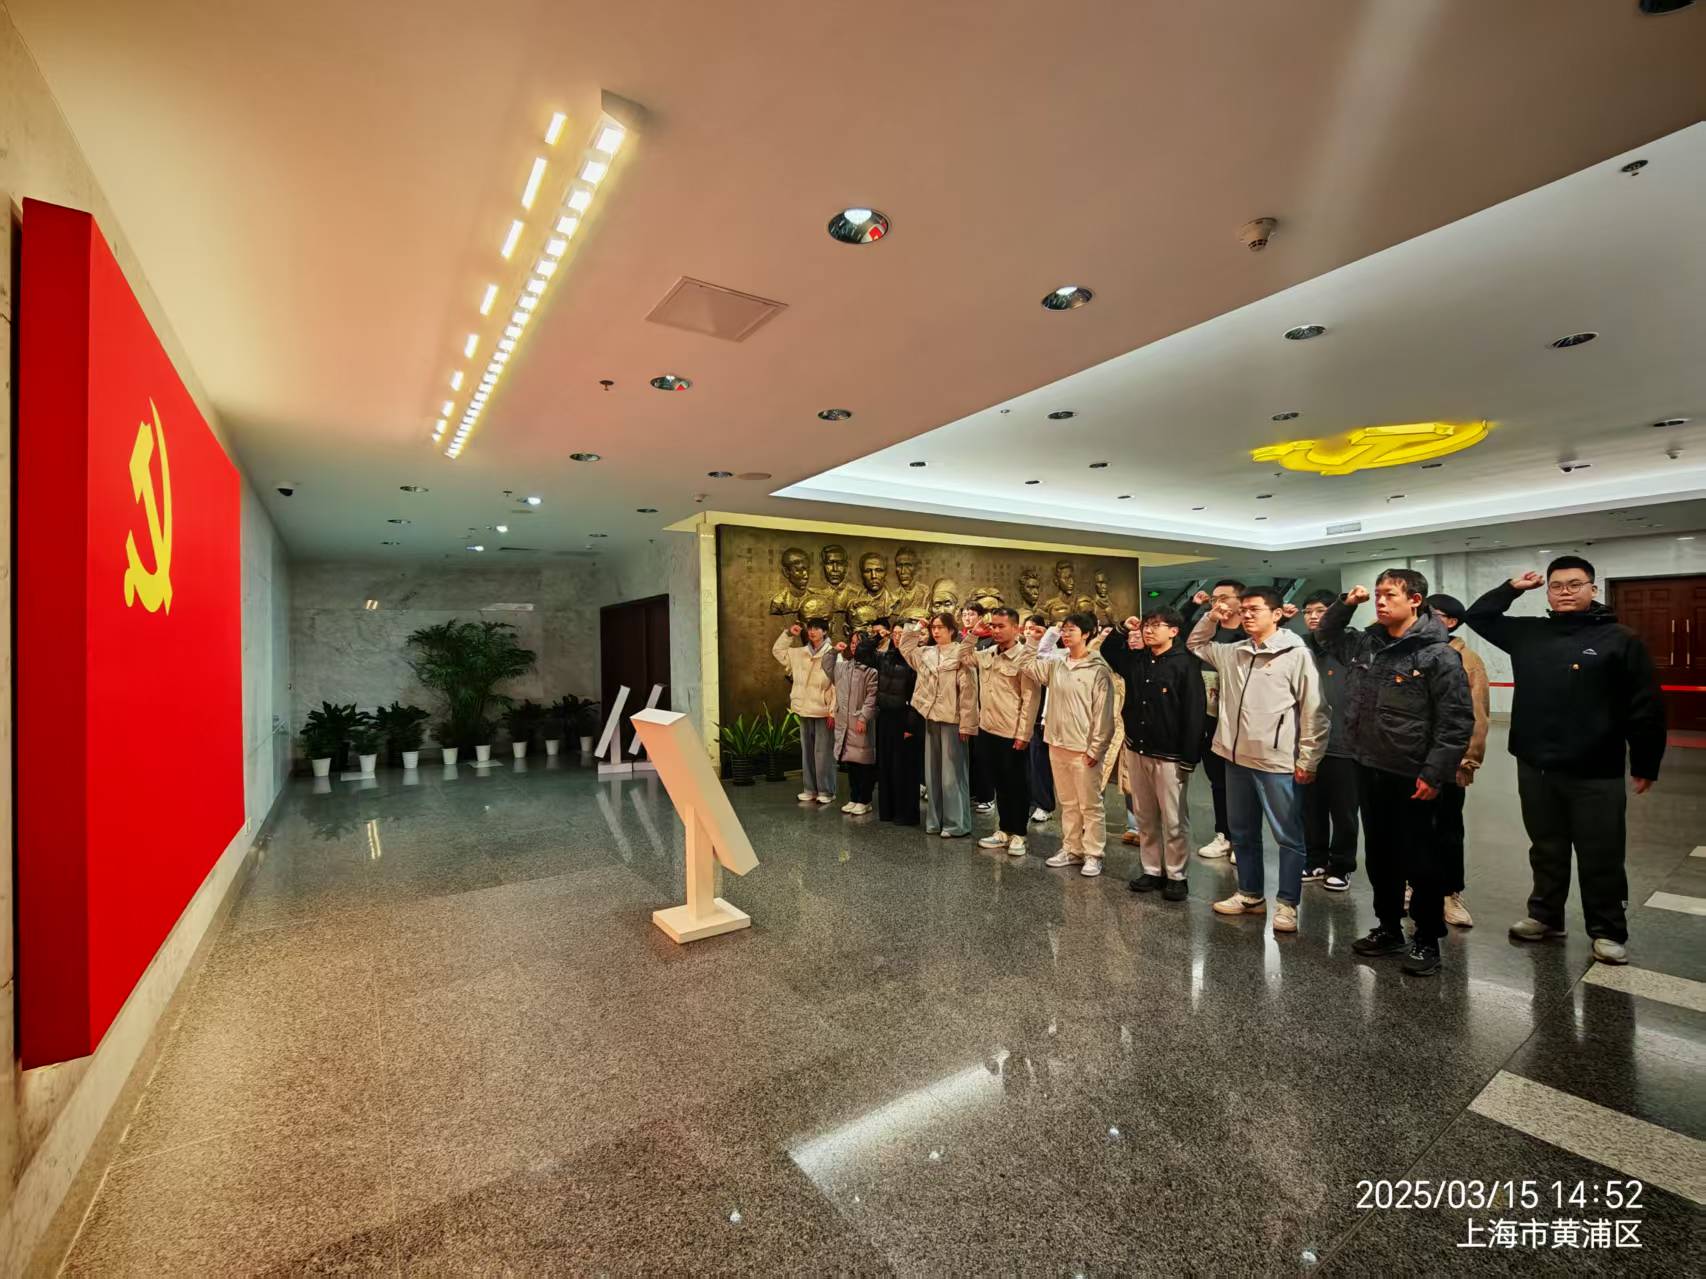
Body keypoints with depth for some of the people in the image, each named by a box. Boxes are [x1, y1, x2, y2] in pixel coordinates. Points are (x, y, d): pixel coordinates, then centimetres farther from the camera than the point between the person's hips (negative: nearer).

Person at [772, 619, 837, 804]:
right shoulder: (799, 653, 9)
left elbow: (837, 685, -12)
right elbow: (777, 651, 24)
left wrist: (833, 711, -14)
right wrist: (788, 634, 12)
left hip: (823, 712, -6)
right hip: (805, 711, 6)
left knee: (823, 752, -2)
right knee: (807, 751, 12)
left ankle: (826, 791, 9)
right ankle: (809, 789, 23)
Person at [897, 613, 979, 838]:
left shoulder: (960, 654, -10)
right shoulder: (925, 653, 9)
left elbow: (968, 691, -13)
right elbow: (905, 646, 28)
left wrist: (966, 724, -16)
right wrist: (915, 629, 14)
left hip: (952, 720, -6)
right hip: (931, 718, 7)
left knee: (952, 773, -1)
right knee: (932, 772, 12)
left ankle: (956, 823, 8)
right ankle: (935, 820, 22)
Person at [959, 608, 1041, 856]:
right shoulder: (986, 654, 6)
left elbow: (1030, 699, -15)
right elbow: (963, 658, 24)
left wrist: (1023, 734, -17)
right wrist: (972, 634, 8)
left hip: (1012, 735, -7)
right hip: (988, 730, 7)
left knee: (1017, 787, 8)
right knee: (999, 784, 17)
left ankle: (1018, 834, 21)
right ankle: (1003, 830, 30)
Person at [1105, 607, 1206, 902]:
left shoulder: (1185, 663, -11)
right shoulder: (1136, 659, 6)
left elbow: (1195, 713, -14)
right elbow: (1106, 651, 24)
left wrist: (1188, 758, -16)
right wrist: (1123, 630, 7)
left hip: (1169, 756, -6)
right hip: (1136, 750, 6)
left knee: (1174, 820, 5)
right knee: (1145, 817, 14)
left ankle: (1176, 876, 18)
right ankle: (1152, 870, 26)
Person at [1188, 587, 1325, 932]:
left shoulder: (1297, 654, -9)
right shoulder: (1232, 653, 8)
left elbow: (1313, 712, -8)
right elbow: (1195, 645, 26)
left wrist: (1307, 760, -9)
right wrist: (1211, 617, 9)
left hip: (1277, 762, -6)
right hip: (1237, 758, 6)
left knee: (1288, 837, 5)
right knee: (1242, 833, 17)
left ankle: (1287, 904, 17)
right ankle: (1250, 895, 31)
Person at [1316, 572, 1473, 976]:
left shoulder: (1438, 655, -13)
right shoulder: (1365, 644, 6)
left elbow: (1457, 721, -15)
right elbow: (1326, 636, 26)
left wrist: (1435, 774, -17)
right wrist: (1345, 605, 8)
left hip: (1412, 779, -6)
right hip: (1368, 771, 6)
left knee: (1420, 862, 6)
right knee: (1379, 856, 17)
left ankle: (1427, 940, 23)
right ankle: (1388, 929, 32)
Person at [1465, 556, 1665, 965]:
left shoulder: (1620, 639, -5)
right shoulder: (1528, 633, 6)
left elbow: (1646, 706, -4)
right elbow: (1477, 616, 16)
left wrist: (1645, 764, -4)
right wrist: (1512, 587, 4)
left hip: (1596, 773, -3)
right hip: (1535, 768, 4)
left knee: (1601, 858, 7)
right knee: (1546, 851, 17)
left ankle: (1608, 931, 22)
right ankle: (1545, 916, 30)